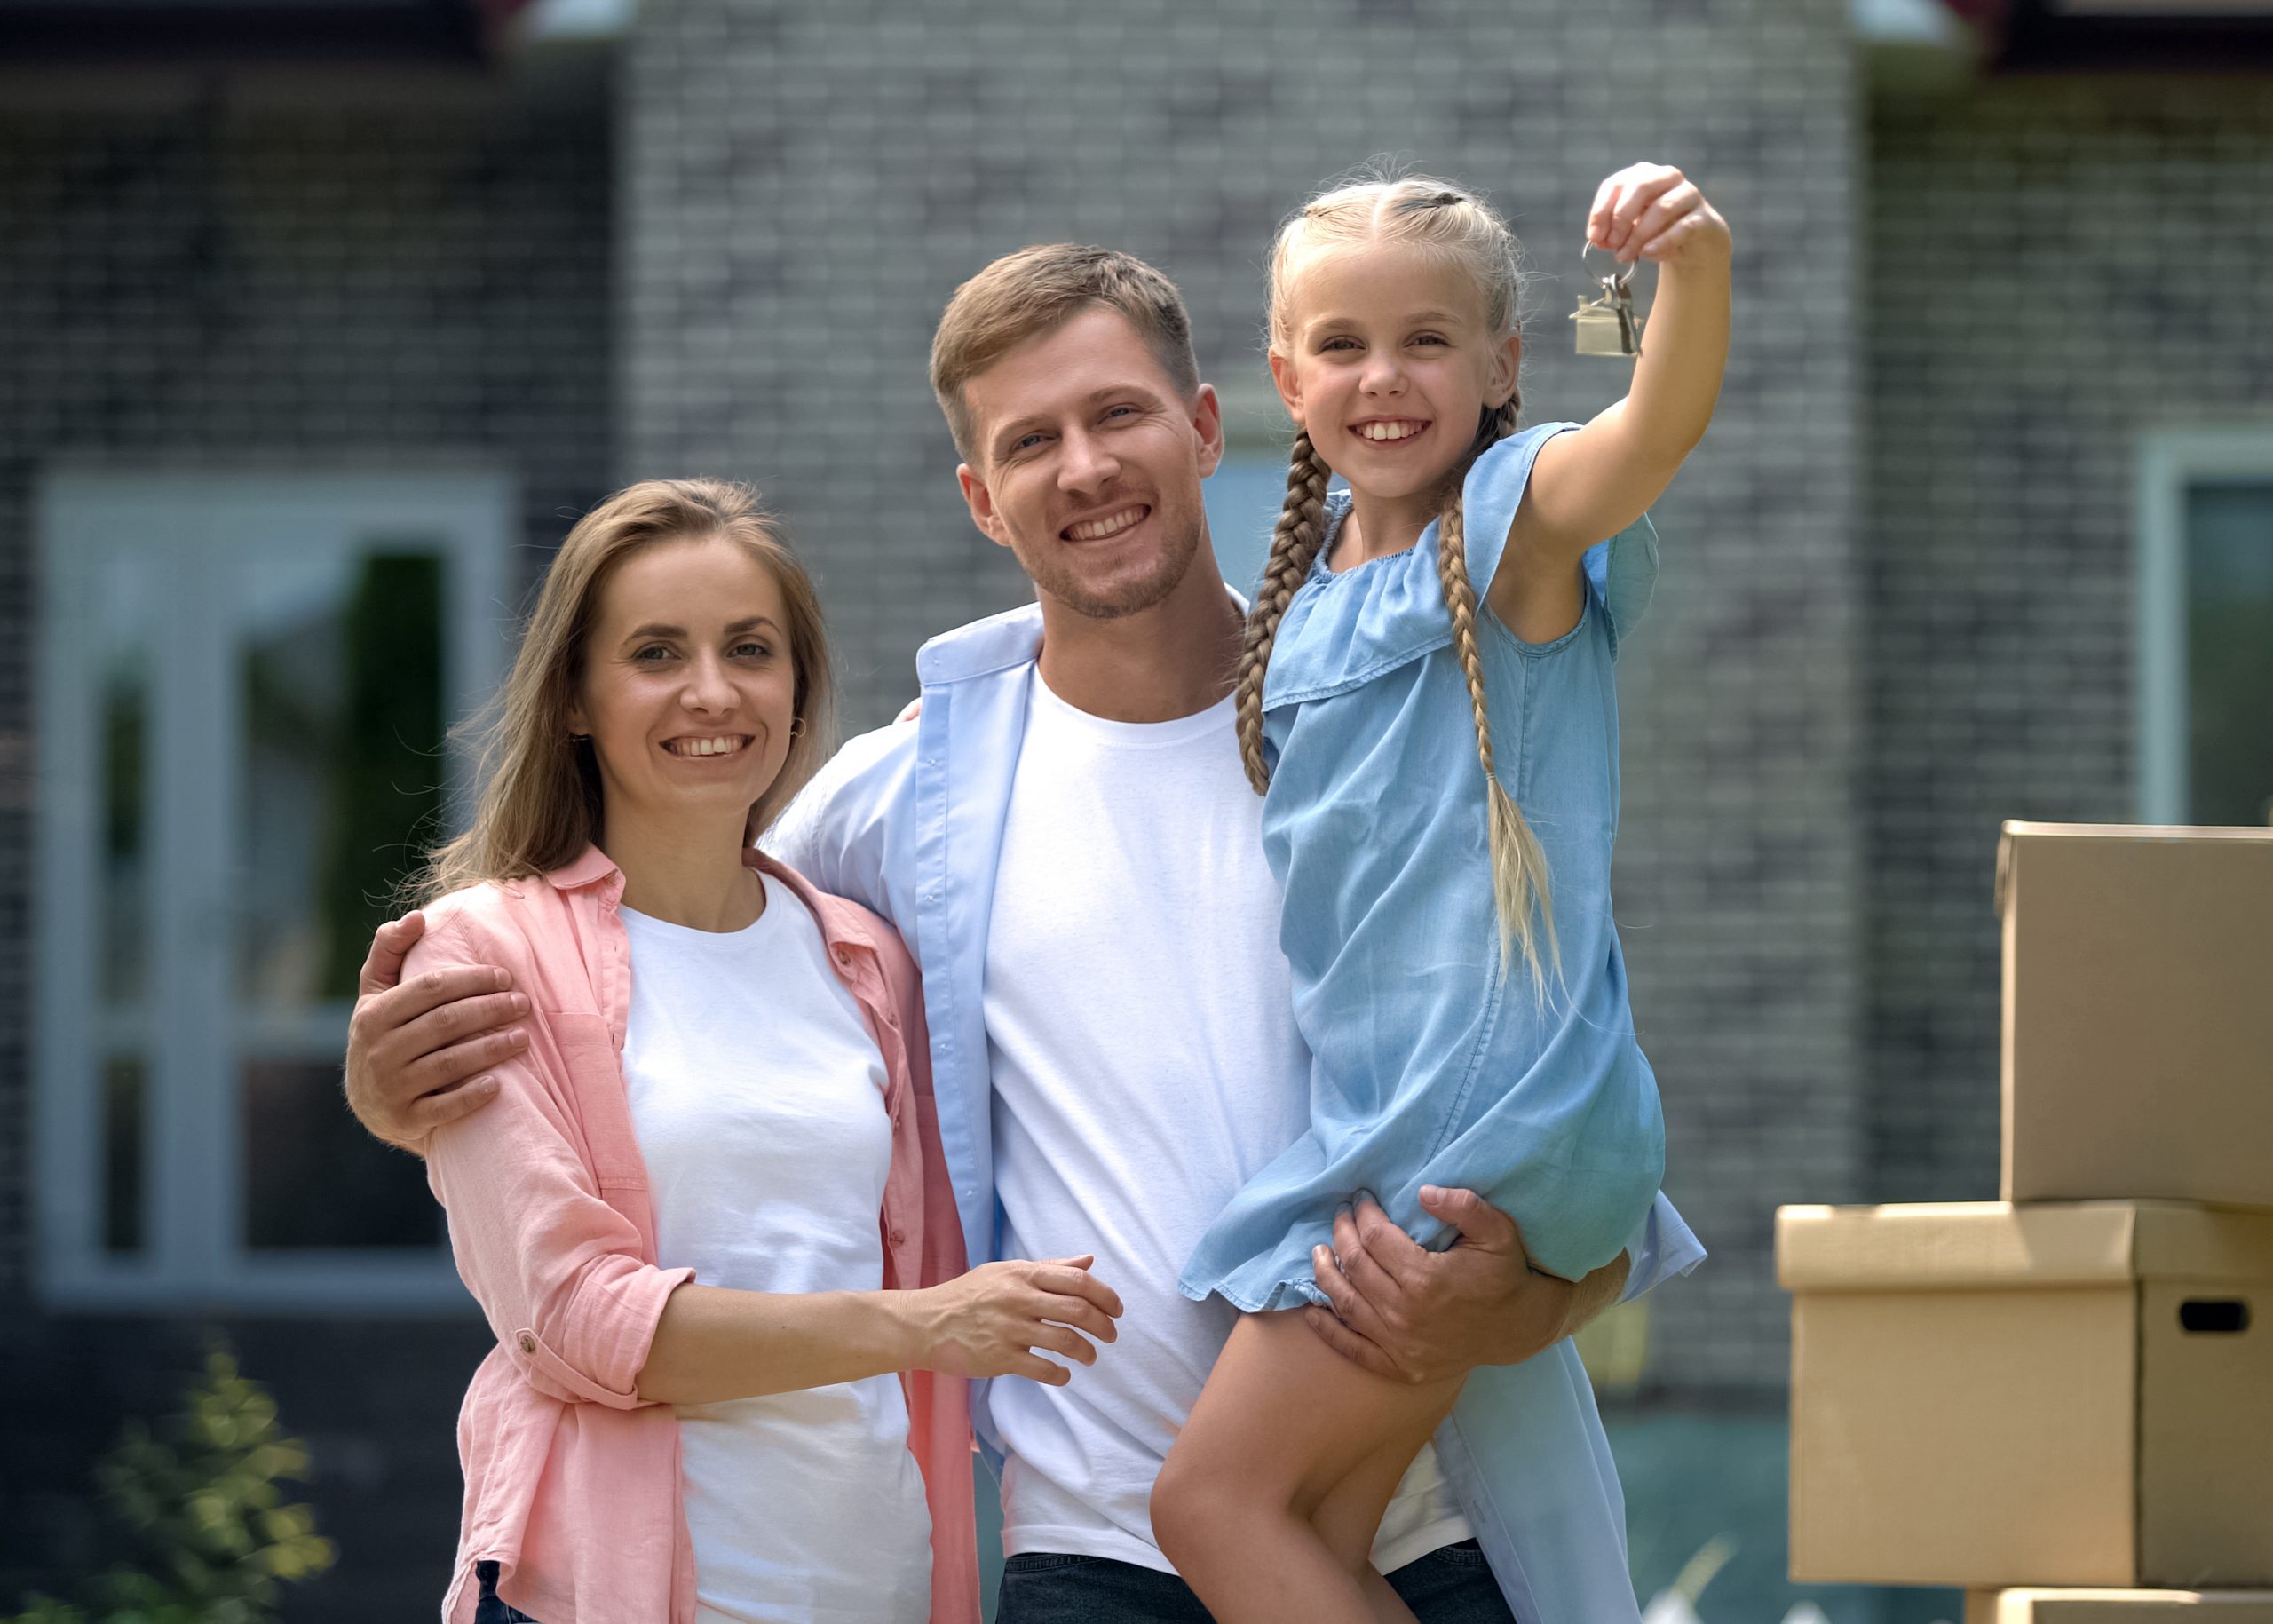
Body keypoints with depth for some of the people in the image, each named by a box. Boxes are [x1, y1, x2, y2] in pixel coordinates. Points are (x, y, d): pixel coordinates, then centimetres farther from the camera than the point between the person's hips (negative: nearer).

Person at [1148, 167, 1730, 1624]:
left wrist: (1698, 262, -49)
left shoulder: (1516, 518, -7)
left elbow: (1665, 419, -29)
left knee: (1218, 1495, -9)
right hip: (1372, 1120, 8)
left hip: (1496, 1118, -8)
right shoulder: (1303, 599, 16)